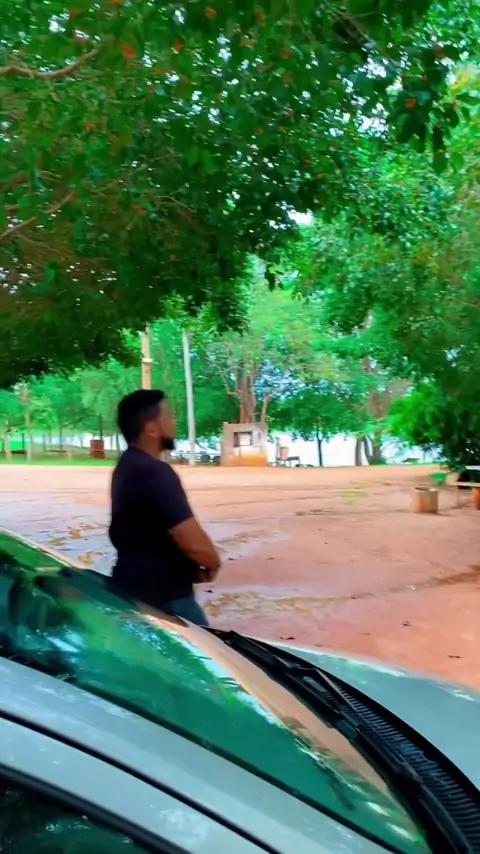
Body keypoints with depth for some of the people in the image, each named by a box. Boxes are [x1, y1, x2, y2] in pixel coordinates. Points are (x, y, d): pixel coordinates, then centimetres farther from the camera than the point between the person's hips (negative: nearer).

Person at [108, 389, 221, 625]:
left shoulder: (127, 467, 9)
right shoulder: (155, 473, -23)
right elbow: (194, 543, -27)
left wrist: (193, 564, 10)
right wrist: (212, 562, -6)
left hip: (133, 588, 10)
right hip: (162, 597, -10)